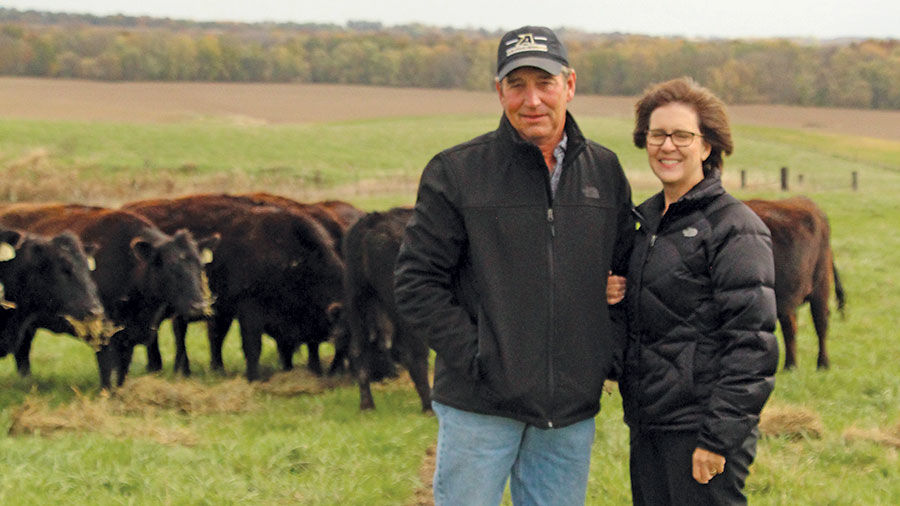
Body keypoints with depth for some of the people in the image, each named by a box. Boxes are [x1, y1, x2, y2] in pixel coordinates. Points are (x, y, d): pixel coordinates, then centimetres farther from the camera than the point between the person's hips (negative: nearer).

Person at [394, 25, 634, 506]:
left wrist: (610, 354, 6)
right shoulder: (456, 172, -3)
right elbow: (416, 283, -4)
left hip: (572, 411, 4)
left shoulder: (605, 172, 9)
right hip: (480, 406, -3)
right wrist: (474, 357, -12)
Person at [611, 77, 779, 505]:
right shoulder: (648, 221, 14)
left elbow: (752, 344, -15)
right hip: (647, 424, 8)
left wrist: (719, 438, -19)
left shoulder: (735, 229, -10)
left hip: (701, 426, -8)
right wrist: (609, 298, 1)